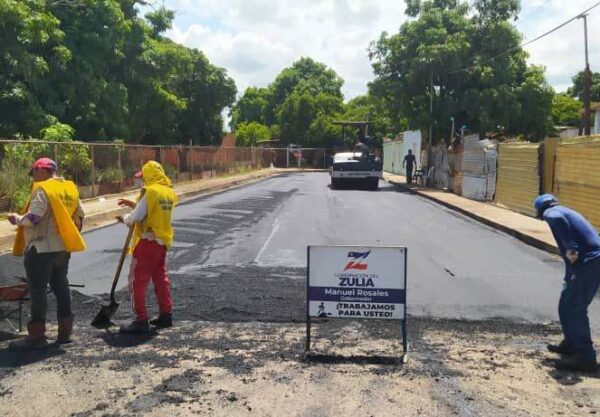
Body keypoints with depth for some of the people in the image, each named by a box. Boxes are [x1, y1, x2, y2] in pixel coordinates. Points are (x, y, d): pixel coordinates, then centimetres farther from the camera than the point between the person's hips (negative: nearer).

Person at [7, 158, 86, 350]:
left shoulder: (43, 189, -14)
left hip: (41, 248, -8)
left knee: (38, 290, -2)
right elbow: (79, 216, 13)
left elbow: (32, 219, -21)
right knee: (61, 287, 13)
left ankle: (37, 335, 1)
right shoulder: (70, 188, 10)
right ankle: (65, 331, 18)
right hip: (63, 247, 8)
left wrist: (17, 219, -1)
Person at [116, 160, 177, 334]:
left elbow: (137, 216, -16)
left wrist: (124, 219, 5)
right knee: (161, 277, 19)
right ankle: (166, 314, 24)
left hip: (148, 241, -8)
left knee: (138, 281, -1)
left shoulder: (150, 191, -16)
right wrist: (133, 204, 18)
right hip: (163, 241, 8)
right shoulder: (169, 192, 9)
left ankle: (141, 320, -1)